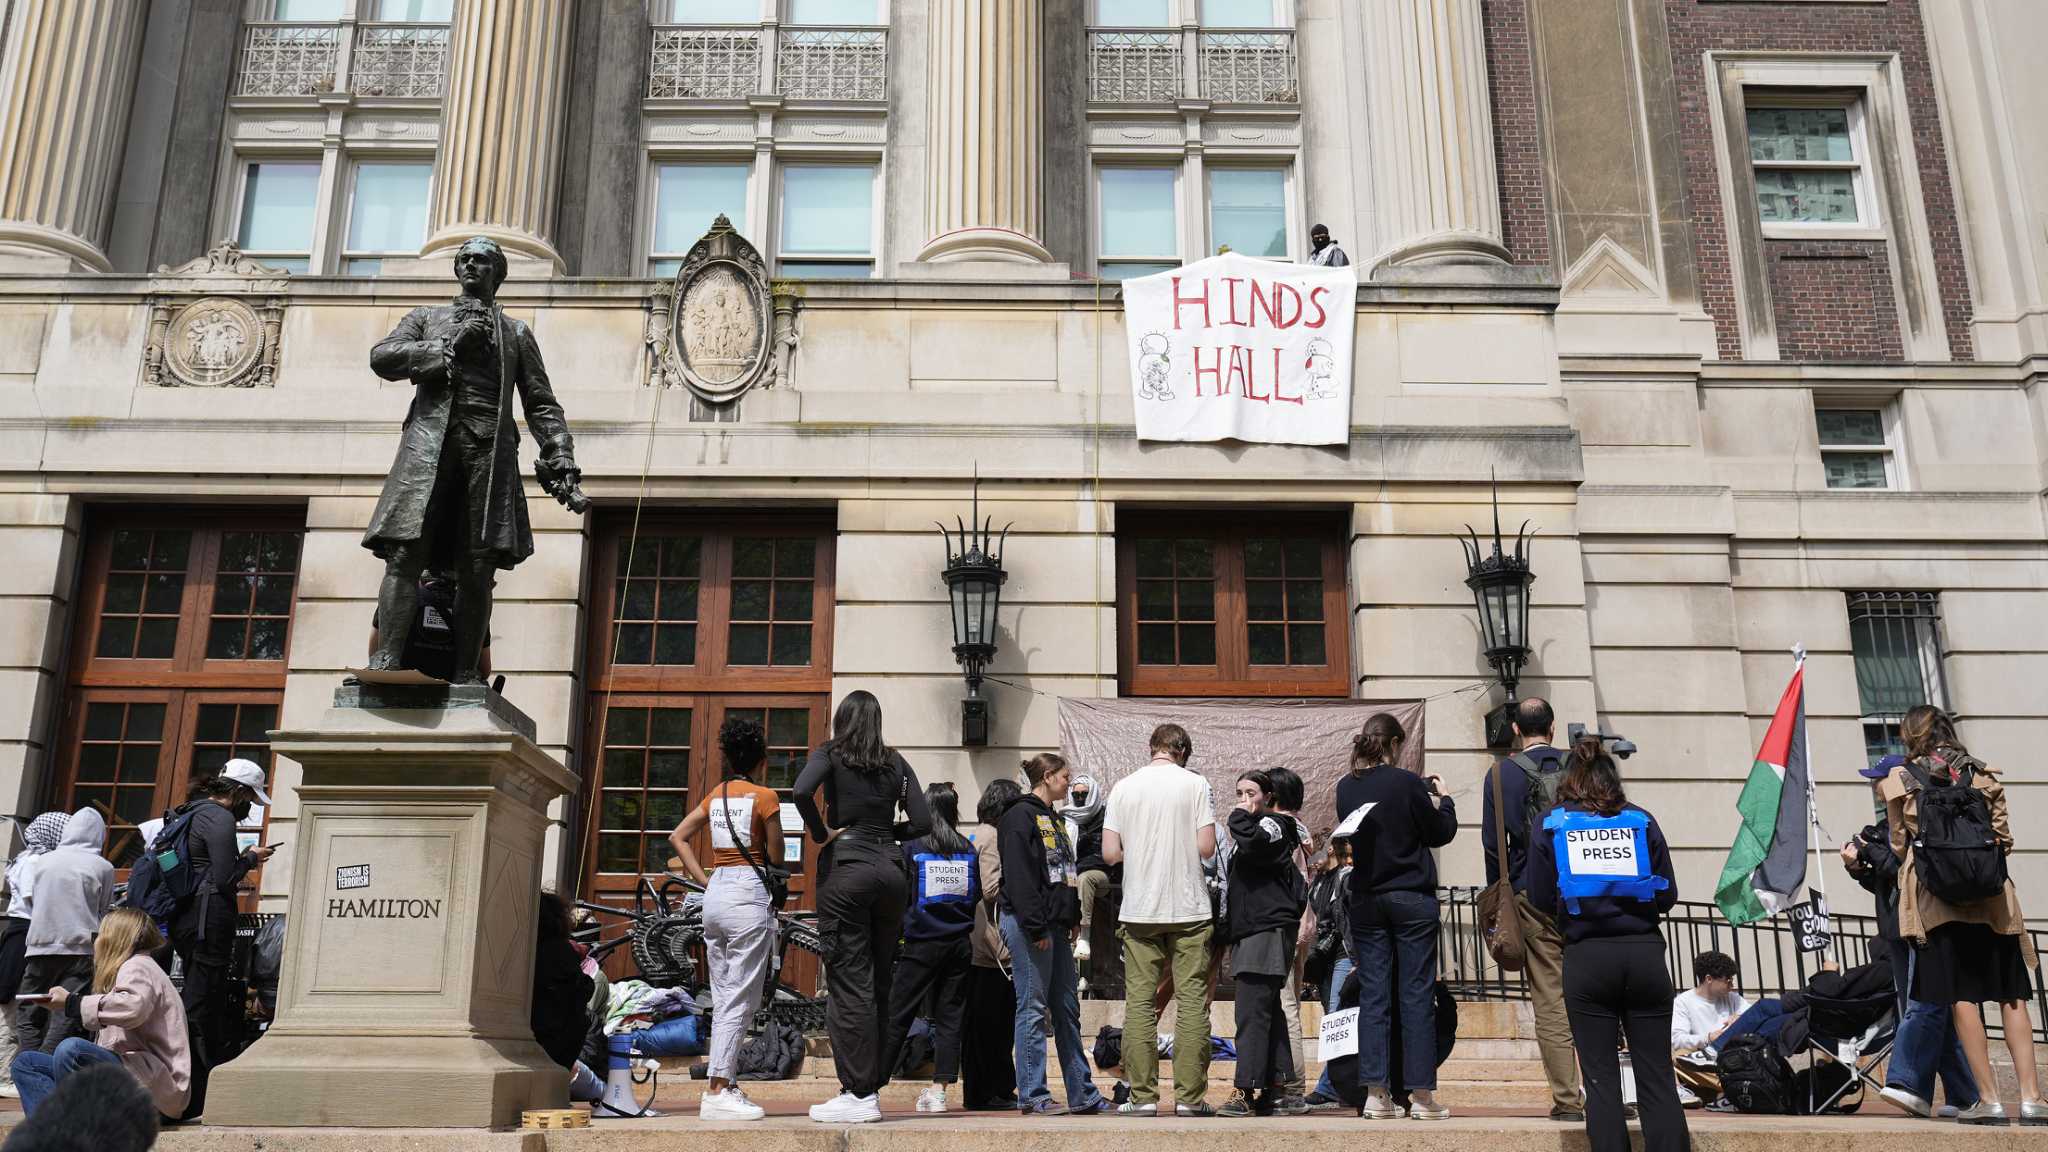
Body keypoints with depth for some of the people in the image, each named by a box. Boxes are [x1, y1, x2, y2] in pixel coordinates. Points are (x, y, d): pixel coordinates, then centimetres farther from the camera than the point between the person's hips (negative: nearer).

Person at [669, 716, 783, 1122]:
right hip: (749, 894, -7)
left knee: (723, 998, 13)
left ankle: (723, 1082, 16)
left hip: (715, 894, 7)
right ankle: (718, 1092, -5)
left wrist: (706, 881, 11)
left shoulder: (716, 795, 12)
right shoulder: (764, 797, -7)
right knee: (741, 999, -4)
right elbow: (776, 857, -6)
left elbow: (678, 837, 14)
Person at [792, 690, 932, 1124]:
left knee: (850, 982, -3)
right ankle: (873, 1085, 15)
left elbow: (802, 791, -18)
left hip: (845, 867, -4)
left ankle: (858, 1094, -3)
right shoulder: (895, 762, 12)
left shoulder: (831, 753, 2)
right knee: (880, 981, 10)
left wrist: (821, 833, -4)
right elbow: (922, 822, 6)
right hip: (891, 871, 4)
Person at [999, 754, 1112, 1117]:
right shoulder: (1020, 817, -10)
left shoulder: (1054, 819, 19)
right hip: (1029, 926, -10)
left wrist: (1073, 918, 14)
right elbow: (1019, 877, -18)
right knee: (1033, 1010, -5)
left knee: (1067, 1008, 12)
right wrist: (1036, 927, -20)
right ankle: (1032, 1097, 1)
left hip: (1056, 925, 10)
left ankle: (1083, 1093, 18)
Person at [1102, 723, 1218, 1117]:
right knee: (1192, 1000, 3)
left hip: (1139, 910, 2)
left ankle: (1143, 1095, 6)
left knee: (1139, 1002, 5)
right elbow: (1206, 848, -8)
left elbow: (1110, 853, -1)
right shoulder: (1195, 784, -3)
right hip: (1189, 908, -2)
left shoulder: (1124, 787, 3)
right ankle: (1189, 1096, 3)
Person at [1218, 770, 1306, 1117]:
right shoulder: (1250, 827, 23)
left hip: (1268, 929, -10)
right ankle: (1276, 1087, 15)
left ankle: (1244, 1091, -18)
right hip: (1249, 930, 10)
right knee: (1268, 1011, 11)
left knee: (1252, 1011, -15)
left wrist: (1239, 818, -9)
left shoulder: (1273, 824, -3)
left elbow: (1255, 845, -26)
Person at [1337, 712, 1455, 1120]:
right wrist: (1442, 799, 16)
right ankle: (1422, 1096, 5)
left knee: (1373, 997, 5)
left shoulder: (1346, 788, 3)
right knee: (1417, 996, 2)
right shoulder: (1408, 783, -12)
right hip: (1412, 899, -4)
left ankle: (1376, 1094, 4)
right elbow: (1440, 833, -2)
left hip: (1365, 899, 4)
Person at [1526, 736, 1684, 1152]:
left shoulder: (1551, 826, 4)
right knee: (1658, 1079, 5)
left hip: (1587, 958, -1)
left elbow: (1540, 900, 4)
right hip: (1645, 954, 1)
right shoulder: (1641, 821, 6)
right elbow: (1668, 894, 8)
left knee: (1602, 1080, 4)